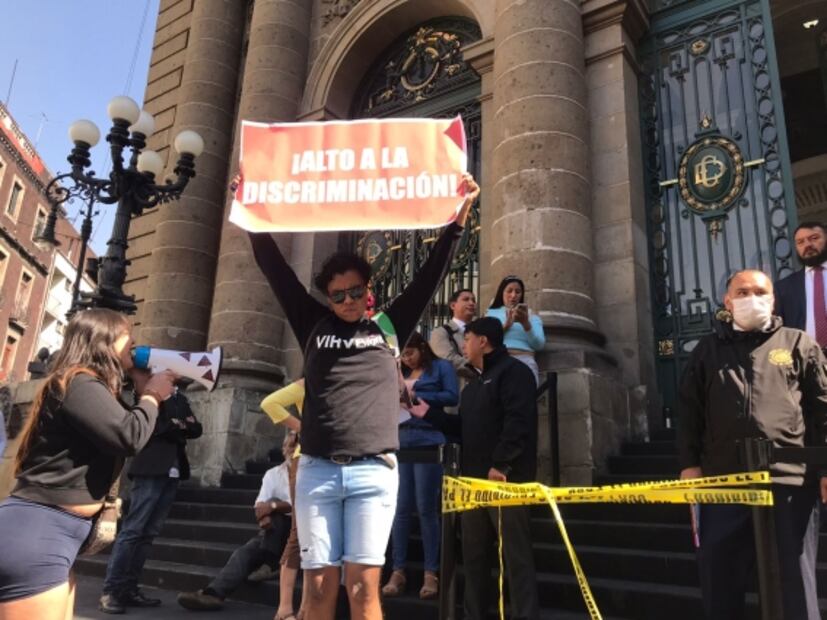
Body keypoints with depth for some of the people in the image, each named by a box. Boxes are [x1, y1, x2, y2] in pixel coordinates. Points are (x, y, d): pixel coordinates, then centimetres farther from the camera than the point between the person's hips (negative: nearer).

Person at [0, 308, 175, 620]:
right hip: (34, 535, -11)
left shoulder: (88, 388, 18)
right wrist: (152, 396, -6)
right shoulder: (79, 383, -14)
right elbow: (130, 436, -23)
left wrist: (146, 392, 13)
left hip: (48, 535, 11)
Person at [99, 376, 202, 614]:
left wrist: (179, 425, -4)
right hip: (151, 469, -6)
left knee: (149, 532, 5)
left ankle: (129, 589, 9)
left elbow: (196, 429, 15)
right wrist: (176, 426, -6)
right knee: (132, 529, -8)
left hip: (172, 471, 6)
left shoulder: (180, 399, 20)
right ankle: (110, 591, -3)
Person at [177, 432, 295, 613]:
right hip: (275, 529, 4)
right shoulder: (273, 473, 12)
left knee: (273, 503, -27)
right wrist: (264, 516, -28)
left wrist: (273, 506, -28)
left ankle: (270, 565, -22)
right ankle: (213, 593, -37)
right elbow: (260, 505, -4)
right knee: (245, 551, -23)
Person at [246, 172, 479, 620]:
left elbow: (432, 272, 9)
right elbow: (273, 267, 12)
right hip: (316, 470, 1)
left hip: (374, 471, -1)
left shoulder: (389, 328, 10)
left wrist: (459, 215, 4)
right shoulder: (314, 327, 12)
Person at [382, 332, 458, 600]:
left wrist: (417, 396, -9)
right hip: (400, 442, 4)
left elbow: (453, 397, -6)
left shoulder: (441, 367, 6)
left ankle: (431, 574, 6)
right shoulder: (400, 374, 19)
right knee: (401, 509, 2)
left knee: (426, 509, -1)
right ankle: (398, 572, 9)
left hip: (428, 442, -4)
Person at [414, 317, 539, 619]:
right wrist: (426, 412, 20)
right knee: (474, 555, 13)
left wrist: (500, 465, -25)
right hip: (475, 480, 10)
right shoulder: (474, 384, 24)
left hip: (506, 479, -9)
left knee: (516, 557, -6)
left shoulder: (512, 371, -6)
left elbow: (518, 421, -19)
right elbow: (462, 427, 24)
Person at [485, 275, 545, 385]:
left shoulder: (531, 315, 19)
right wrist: (506, 325, -10)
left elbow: (539, 345, 6)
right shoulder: (491, 313, 18)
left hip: (524, 360, 0)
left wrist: (526, 323, -8)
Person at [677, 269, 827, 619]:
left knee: (794, 584, 4)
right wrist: (689, 464, 2)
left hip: (790, 480, -1)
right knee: (719, 583, 8)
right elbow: (689, 411, 11)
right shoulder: (707, 350, 15)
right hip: (723, 483, 2)